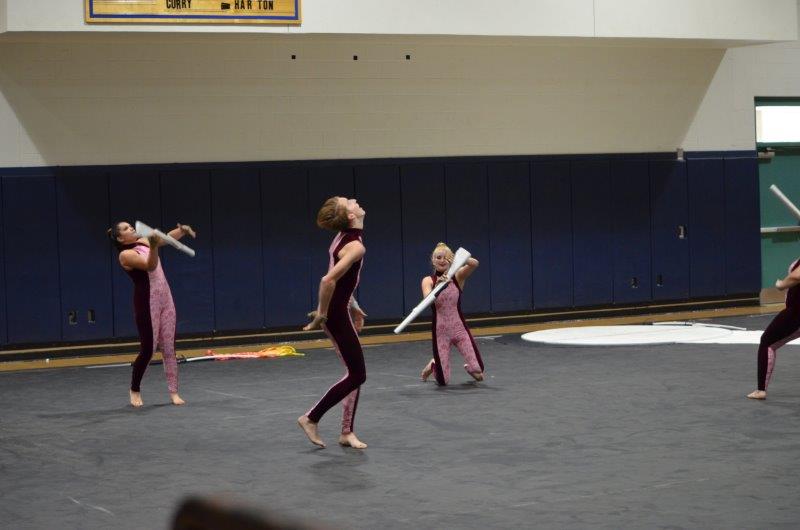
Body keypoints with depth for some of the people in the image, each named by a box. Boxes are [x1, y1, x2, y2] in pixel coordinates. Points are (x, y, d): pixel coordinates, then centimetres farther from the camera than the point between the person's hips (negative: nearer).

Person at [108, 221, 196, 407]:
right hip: (147, 302, -7)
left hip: (165, 298, 7)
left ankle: (173, 392, 7)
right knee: (147, 349, -3)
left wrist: (182, 230, -1)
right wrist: (154, 247, -42)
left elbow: (169, 238, 19)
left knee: (169, 348, 4)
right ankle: (135, 390, 17)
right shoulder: (125, 255, -12)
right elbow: (150, 266, -26)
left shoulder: (143, 241, 11)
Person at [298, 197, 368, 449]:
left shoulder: (344, 238, 7)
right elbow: (328, 280, -31)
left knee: (356, 374, 13)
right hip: (335, 314, -9)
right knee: (357, 375, 0)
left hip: (338, 311, 9)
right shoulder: (356, 246, -22)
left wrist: (353, 306, 25)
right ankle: (311, 418, 7)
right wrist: (322, 314, -20)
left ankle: (347, 432, 17)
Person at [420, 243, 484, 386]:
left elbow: (475, 264, -21)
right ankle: (433, 365, 35)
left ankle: (469, 368, 31)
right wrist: (439, 285, -39)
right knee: (443, 381, -2)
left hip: (459, 328, 1)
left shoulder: (458, 276, -1)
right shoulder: (428, 281, -2)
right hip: (440, 331, -1)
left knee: (478, 372, -7)